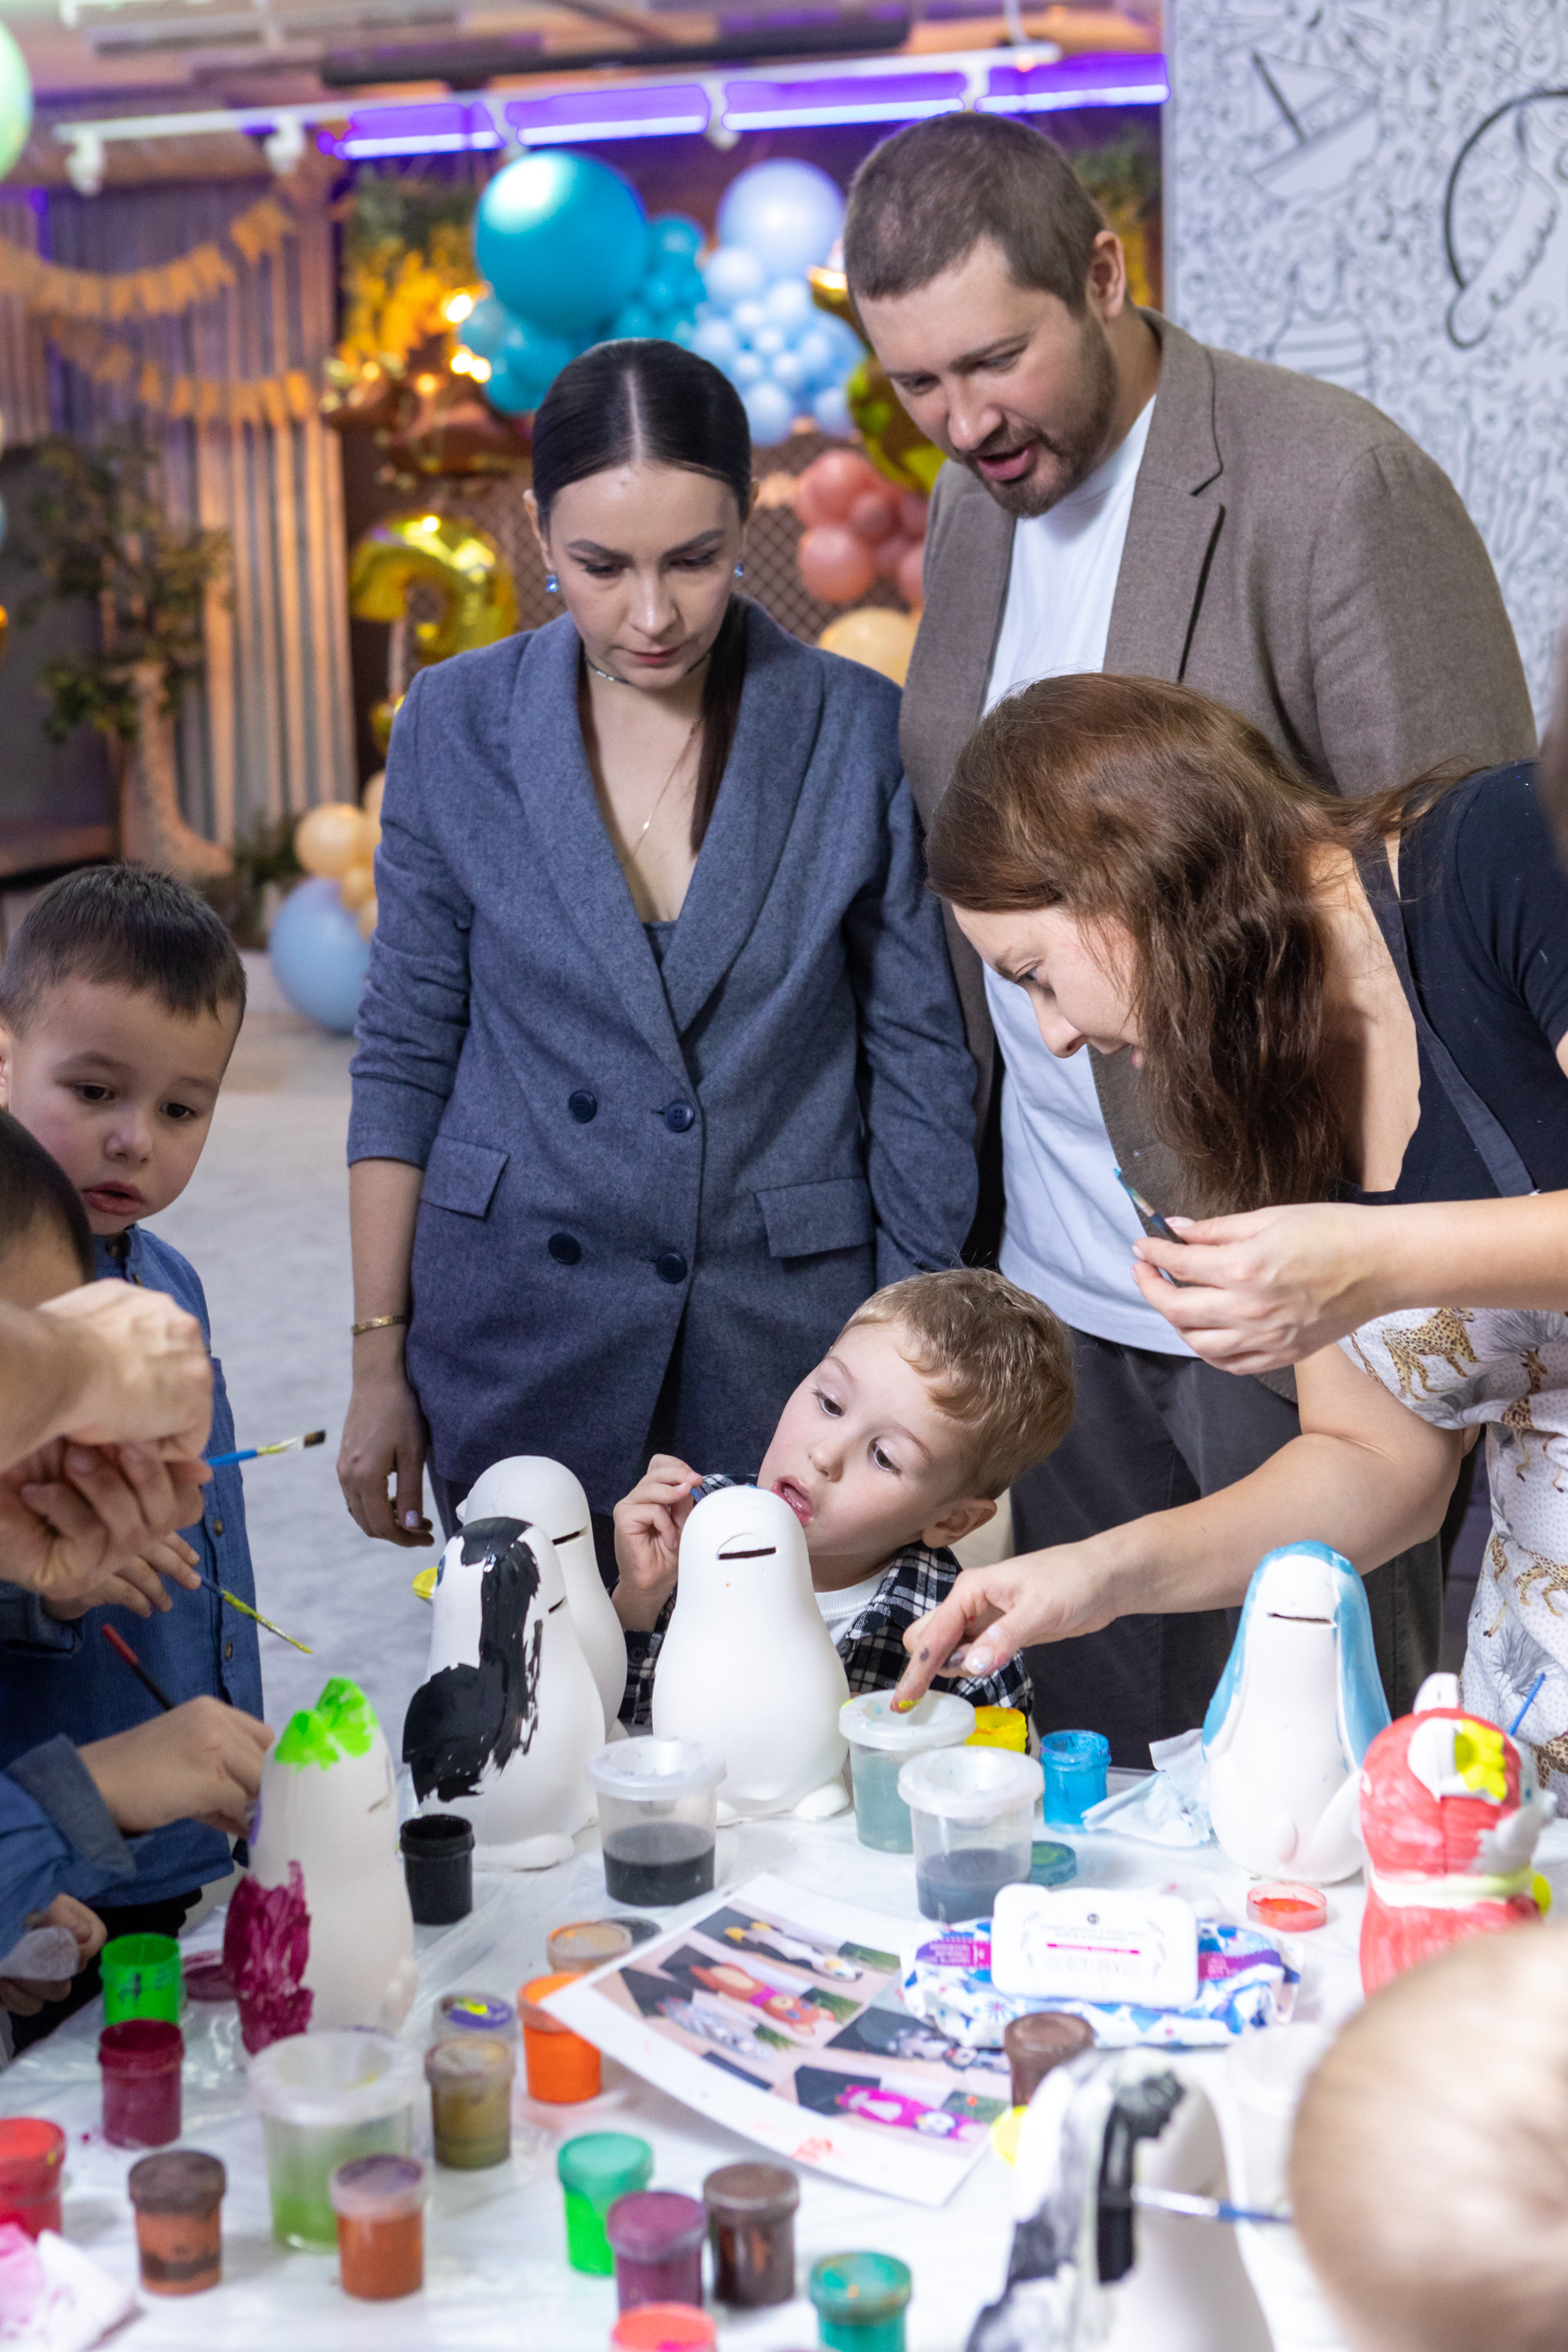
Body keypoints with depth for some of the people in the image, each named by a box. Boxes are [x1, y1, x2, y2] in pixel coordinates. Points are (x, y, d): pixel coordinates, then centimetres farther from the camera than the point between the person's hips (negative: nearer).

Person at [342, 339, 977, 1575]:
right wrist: (379, 1360, 2)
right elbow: (407, 1054, 4)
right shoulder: (458, 727, -1)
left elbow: (921, 1068, 0)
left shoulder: (864, 733, -5)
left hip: (789, 1336, -1)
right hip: (518, 1345, 1)